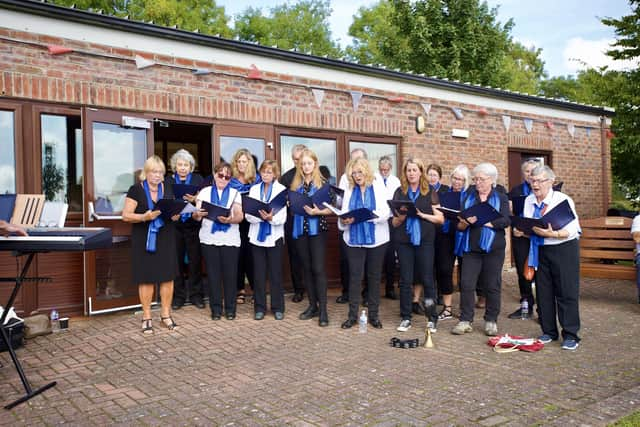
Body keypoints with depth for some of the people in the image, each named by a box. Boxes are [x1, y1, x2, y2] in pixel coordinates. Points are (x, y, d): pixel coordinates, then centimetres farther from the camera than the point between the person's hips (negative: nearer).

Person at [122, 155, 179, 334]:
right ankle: (146, 317, 12)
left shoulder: (168, 189, 10)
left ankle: (166, 314, 18)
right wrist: (144, 217, -23)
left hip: (166, 239, 4)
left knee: (168, 276, 4)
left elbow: (175, 210, 18)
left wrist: (175, 215, -6)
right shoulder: (136, 190, -3)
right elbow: (126, 215, -7)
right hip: (144, 240, -4)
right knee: (146, 278, 0)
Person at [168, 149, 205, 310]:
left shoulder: (198, 180, 7)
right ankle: (178, 296, 14)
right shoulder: (168, 181, 9)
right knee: (177, 261, 3)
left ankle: (196, 295, 14)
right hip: (175, 226, 1)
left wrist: (195, 200, -19)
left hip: (193, 226, 0)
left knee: (195, 261, 3)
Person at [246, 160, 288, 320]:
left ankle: (278, 308, 14)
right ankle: (259, 307, 16)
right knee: (258, 274, 7)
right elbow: (248, 215, 0)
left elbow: (282, 217, -8)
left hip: (274, 237, -2)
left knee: (276, 274, 4)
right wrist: (261, 216, -20)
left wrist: (271, 218, -28)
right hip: (257, 236, 3)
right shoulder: (254, 189, 8)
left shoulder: (281, 190, -1)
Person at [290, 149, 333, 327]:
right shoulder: (295, 184, 10)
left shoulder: (322, 183, -1)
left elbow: (330, 208, -4)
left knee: (318, 268, -7)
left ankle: (323, 309, -3)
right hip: (300, 229, 5)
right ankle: (312, 305, 20)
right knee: (306, 268, 10)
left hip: (317, 229, -4)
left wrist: (316, 211, -19)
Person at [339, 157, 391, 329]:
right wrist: (344, 220, -20)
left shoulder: (379, 187, 1)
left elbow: (385, 212, -8)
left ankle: (373, 314, 17)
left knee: (374, 276, 7)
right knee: (355, 276, 0)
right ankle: (352, 314, 9)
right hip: (354, 239, 1)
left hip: (376, 238, -1)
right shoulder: (349, 190, 9)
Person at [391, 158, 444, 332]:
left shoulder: (430, 192, 5)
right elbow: (394, 223, 10)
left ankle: (432, 318, 10)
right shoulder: (399, 192, 9)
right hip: (403, 241, 2)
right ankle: (406, 318, 12)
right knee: (405, 280, 3)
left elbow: (440, 218, 0)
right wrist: (401, 217, -11)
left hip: (425, 241, -1)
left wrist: (422, 215, -13)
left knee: (427, 278, 0)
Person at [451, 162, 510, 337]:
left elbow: (505, 221, -10)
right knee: (466, 284, -3)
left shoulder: (501, 198, 6)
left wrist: (481, 221, -19)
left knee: (492, 286, 4)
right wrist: (465, 222, -19)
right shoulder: (468, 198, 12)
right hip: (471, 247, 2)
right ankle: (465, 320, 5)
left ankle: (491, 321, 16)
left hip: (493, 248, -1)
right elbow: (460, 225, 5)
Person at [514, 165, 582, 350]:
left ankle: (570, 335, 5)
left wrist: (553, 234, -32)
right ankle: (549, 331, 22)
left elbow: (572, 230, -17)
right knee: (543, 293, 9)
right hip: (540, 250, 6)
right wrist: (521, 231, -12)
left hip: (564, 249, -5)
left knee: (566, 292, -3)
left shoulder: (563, 200, -12)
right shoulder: (529, 201, 6)